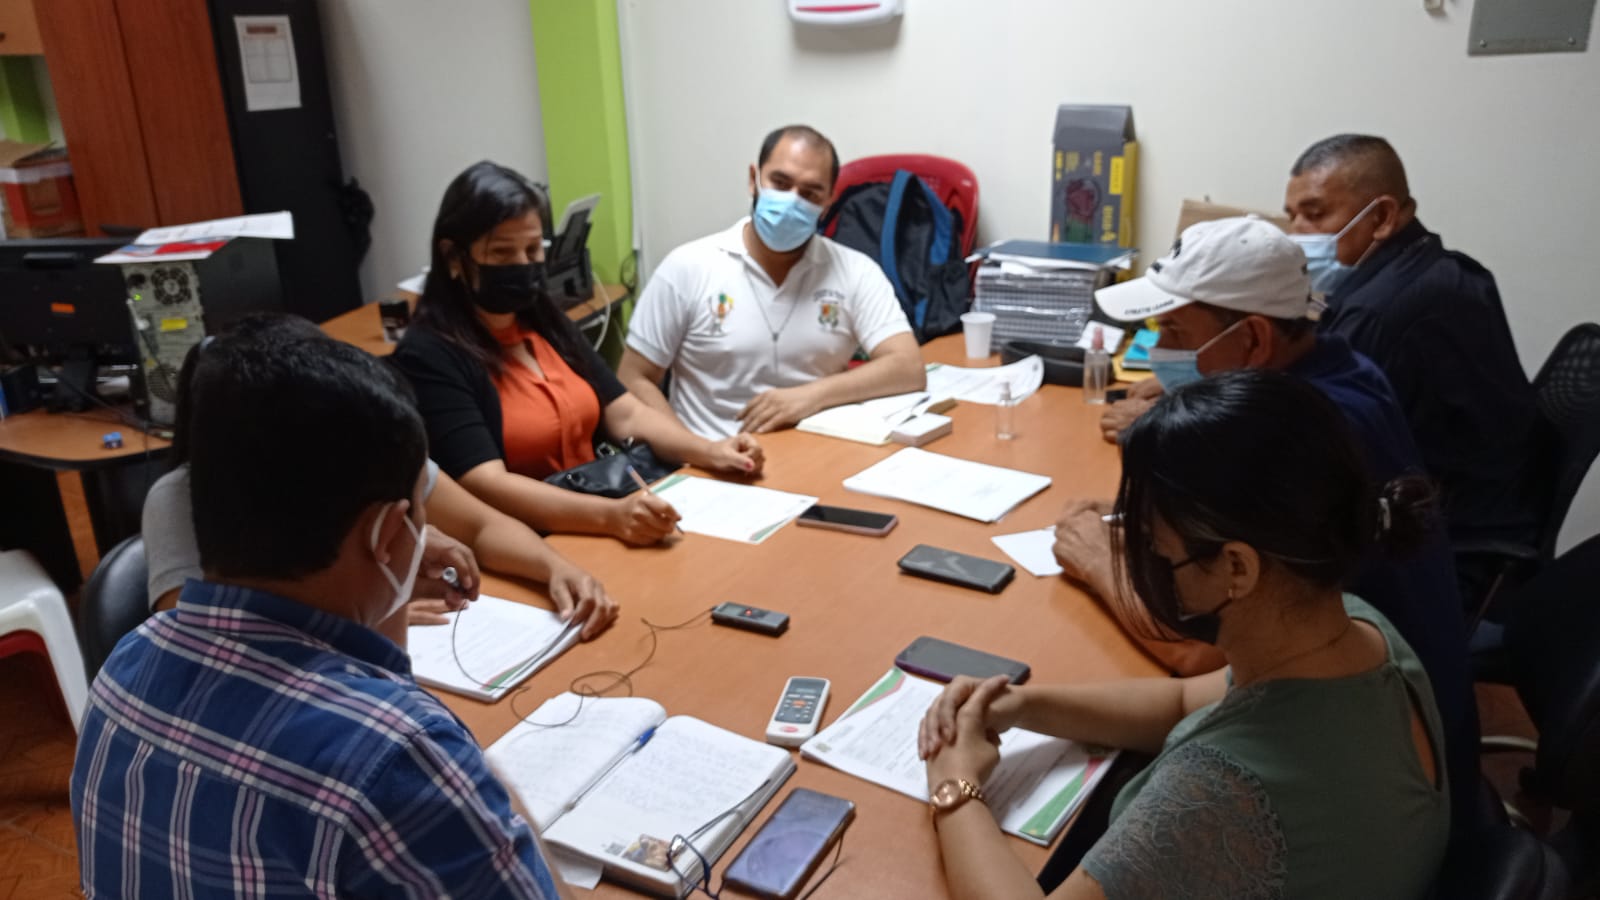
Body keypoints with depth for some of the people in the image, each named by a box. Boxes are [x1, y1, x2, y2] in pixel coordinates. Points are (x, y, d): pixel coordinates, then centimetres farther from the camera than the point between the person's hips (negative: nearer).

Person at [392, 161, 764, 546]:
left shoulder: (545, 324, 11)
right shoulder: (427, 357, -12)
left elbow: (626, 414, 9)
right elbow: (487, 487, -22)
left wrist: (709, 452, -8)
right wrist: (612, 516, -34)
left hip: (595, 528, 7)